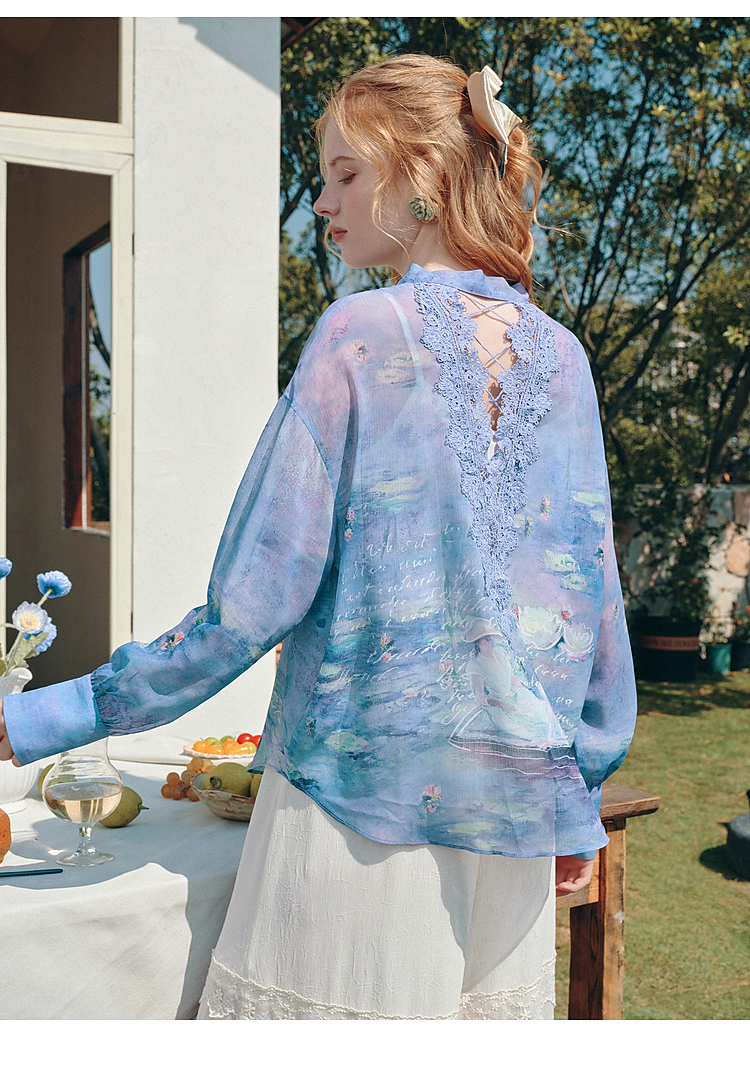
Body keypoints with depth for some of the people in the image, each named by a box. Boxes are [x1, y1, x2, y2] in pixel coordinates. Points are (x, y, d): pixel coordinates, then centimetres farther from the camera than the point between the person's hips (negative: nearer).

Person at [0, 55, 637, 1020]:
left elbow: (256, 599, -14)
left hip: (362, 786, -5)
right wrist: (581, 802, 17)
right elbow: (595, 595, 7)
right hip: (511, 805, 5)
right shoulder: (559, 355, 5)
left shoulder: (358, 336, -10)